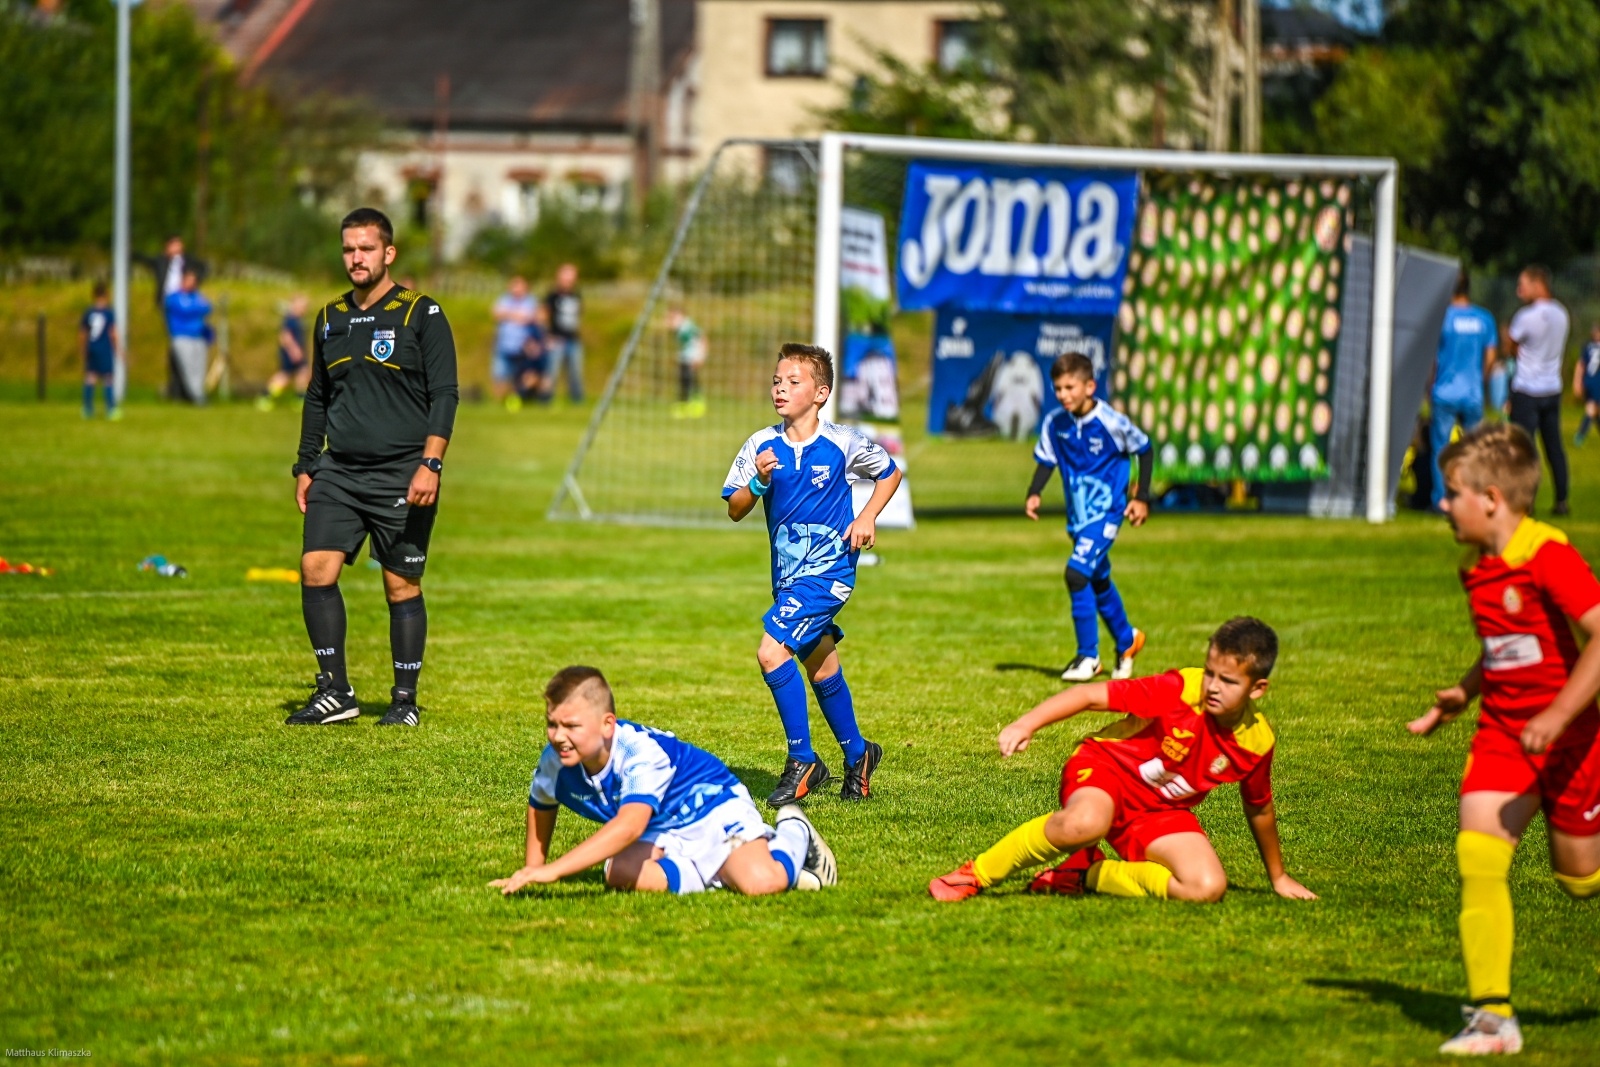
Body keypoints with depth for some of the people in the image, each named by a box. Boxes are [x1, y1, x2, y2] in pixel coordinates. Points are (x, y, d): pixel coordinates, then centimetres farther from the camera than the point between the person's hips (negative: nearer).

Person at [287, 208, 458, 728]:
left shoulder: (421, 314, -2)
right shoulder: (331, 318, 13)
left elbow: (444, 394, -6)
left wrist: (430, 464, -15)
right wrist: (304, 466, 17)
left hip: (401, 474, -5)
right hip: (338, 471, 5)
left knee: (402, 587, -1)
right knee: (315, 568, -9)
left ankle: (405, 699, 9)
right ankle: (335, 691, -1)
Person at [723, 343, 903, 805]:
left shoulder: (843, 443, -9)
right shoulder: (761, 445, 0)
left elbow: (890, 473, 8)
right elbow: (734, 510, 2)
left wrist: (868, 517, -5)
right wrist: (758, 482, -17)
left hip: (828, 568, -6)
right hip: (787, 572, 6)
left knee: (772, 651, -20)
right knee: (821, 667, 18)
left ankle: (802, 761, -10)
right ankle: (857, 753, 39)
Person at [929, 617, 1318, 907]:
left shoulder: (1257, 742, -8)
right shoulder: (1181, 690, -23)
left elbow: (1259, 810, 11)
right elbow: (1092, 694, -23)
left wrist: (1278, 876, 23)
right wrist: (1026, 724, -35)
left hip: (1160, 812, 5)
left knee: (1207, 888, -23)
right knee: (1085, 823, -43)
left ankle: (1084, 875, -5)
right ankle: (978, 874, -20)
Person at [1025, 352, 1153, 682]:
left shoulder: (1112, 422, -18)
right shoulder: (1055, 423, -6)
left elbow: (1144, 449, -4)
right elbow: (1046, 460, 5)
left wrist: (1141, 498, -4)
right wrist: (1034, 494, -12)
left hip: (1105, 511, -6)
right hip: (1078, 513, 6)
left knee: (1077, 573, -19)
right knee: (1098, 581, 19)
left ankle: (1088, 655, -8)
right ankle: (1126, 639, 42)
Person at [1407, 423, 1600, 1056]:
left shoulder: (1548, 557, -19)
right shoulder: (1479, 573, 7)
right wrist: (1463, 695, 9)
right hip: (1502, 735, 6)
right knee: (1477, 856, -11)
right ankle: (1492, 1015, -11)